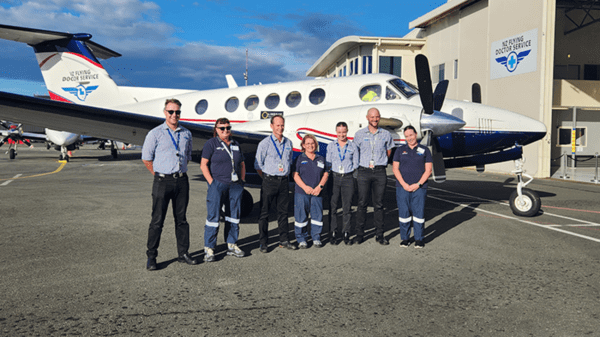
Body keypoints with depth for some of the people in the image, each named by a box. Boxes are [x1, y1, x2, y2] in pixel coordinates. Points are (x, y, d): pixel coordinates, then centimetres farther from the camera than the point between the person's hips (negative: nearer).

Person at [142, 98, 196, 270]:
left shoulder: (186, 134, 11)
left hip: (182, 180, 4)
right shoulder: (155, 133, -3)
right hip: (163, 182, -4)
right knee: (157, 221, 0)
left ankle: (183, 253, 20)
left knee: (181, 219, 11)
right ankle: (151, 257, 9)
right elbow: (146, 159, 0)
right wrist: (161, 175, 3)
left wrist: (180, 172, 13)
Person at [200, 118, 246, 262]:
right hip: (217, 184, -5)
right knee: (213, 216, -6)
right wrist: (211, 183, -12)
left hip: (235, 185, 5)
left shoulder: (235, 145, 14)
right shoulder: (211, 143, -1)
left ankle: (232, 246, 20)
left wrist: (242, 181, 9)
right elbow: (203, 165, -5)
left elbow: (242, 164, 20)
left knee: (234, 216, 9)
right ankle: (209, 249, 2)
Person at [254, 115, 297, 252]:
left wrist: (285, 174, 10)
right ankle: (263, 243, 8)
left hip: (284, 181, 4)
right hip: (269, 181, -4)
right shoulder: (265, 143, -5)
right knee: (264, 213, 0)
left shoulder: (288, 143, 10)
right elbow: (258, 165, -2)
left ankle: (283, 240, 19)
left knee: (283, 211, 10)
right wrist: (267, 178, -3)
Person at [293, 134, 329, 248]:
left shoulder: (321, 159, 13)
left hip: (317, 193, 2)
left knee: (317, 215, 3)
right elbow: (295, 175, -3)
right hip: (302, 193, -2)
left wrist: (320, 186, -6)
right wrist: (305, 187, -13)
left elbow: (325, 174, 10)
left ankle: (316, 238, 16)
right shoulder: (299, 159, 4)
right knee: (301, 216, 0)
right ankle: (301, 239, 12)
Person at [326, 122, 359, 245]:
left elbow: (355, 164, 9)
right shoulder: (331, 145, 8)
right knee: (333, 206, -1)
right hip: (334, 178, 0)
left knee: (347, 207, 1)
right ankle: (334, 234, 7)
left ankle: (346, 234, 9)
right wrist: (336, 171, 0)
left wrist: (347, 170, 2)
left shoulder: (353, 146, 7)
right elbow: (328, 163, 8)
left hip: (348, 178, 0)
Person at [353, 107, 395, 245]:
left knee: (378, 204, 3)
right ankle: (359, 233, 7)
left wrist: (380, 163, 10)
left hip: (380, 172, 1)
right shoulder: (359, 134, 5)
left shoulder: (386, 134, 8)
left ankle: (379, 234, 10)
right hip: (363, 172, -1)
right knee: (362, 203, -1)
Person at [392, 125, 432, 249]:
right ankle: (404, 238, 12)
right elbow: (395, 168, 5)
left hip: (419, 187, -1)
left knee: (419, 213, -2)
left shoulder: (424, 150, 7)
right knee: (404, 212, 1)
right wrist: (404, 184, -7)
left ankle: (419, 239, 9)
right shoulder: (400, 150, 11)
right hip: (402, 187, 1)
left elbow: (428, 170, 2)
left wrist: (418, 184, -9)